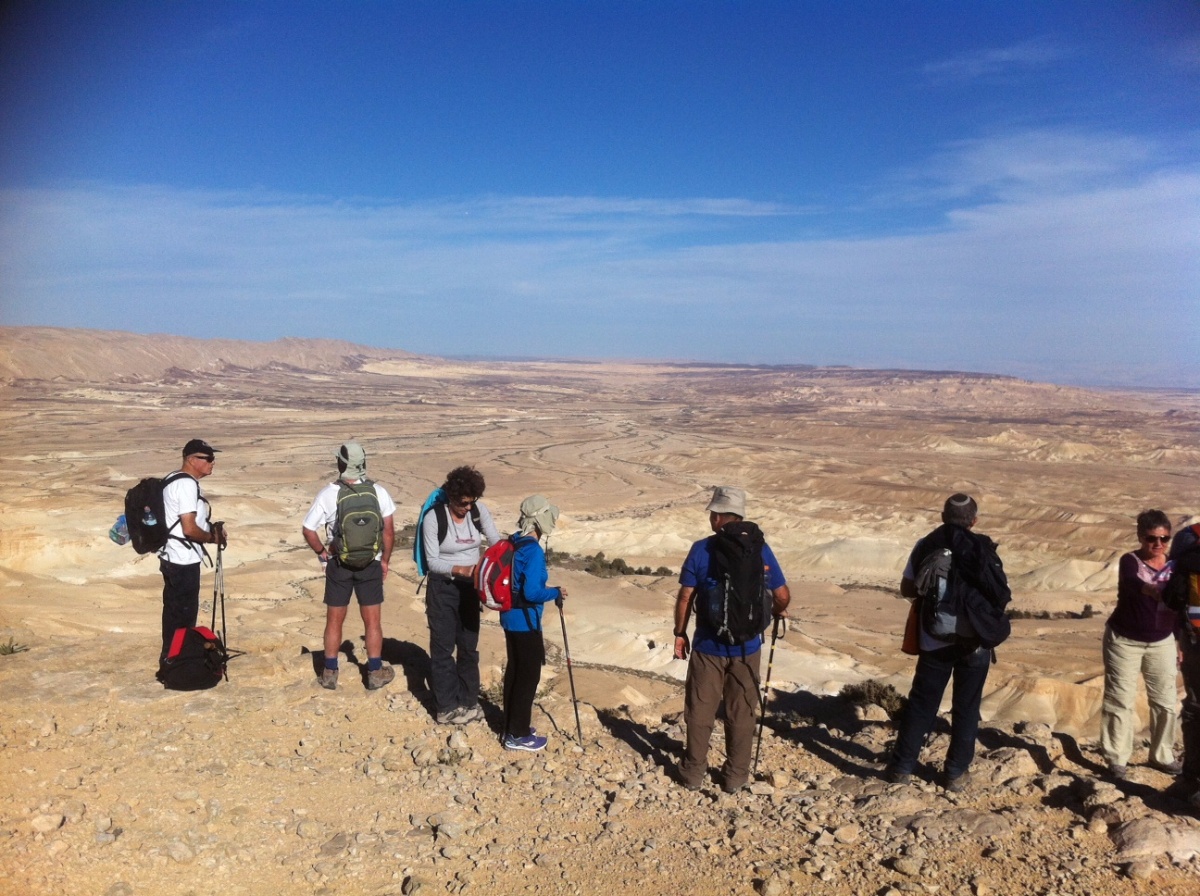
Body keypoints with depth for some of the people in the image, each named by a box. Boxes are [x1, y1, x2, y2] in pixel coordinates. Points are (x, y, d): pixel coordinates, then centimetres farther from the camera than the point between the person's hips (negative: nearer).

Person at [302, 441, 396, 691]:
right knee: (372, 622, 11)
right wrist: (385, 560, 5)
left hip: (338, 566, 0)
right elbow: (389, 531, -6)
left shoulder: (328, 494, -11)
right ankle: (375, 673, 18)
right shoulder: (378, 492, -7)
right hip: (371, 565, 1)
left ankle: (329, 673, 23)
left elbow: (308, 530, -11)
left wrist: (322, 552, 4)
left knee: (334, 621, 14)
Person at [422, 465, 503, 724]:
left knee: (469, 646, 12)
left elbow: (496, 541, -6)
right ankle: (446, 707, 13)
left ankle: (467, 701, 24)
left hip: (470, 586, 4)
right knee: (443, 647, 3)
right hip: (442, 588, -4)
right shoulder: (434, 517, -17)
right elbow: (432, 561, -15)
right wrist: (459, 569, -30)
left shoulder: (479, 511, -7)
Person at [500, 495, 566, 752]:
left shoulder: (514, 543, 6)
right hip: (525, 621, -9)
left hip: (510, 617, 9)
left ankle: (511, 727, 30)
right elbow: (532, 593, -26)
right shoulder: (533, 550, -22)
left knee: (514, 671, 18)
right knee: (529, 676, 3)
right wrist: (555, 593, -10)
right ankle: (518, 735, 12)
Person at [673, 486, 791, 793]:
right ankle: (735, 777, 24)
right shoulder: (759, 548, -5)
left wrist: (680, 633, 5)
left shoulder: (701, 549, -9)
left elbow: (685, 597, -8)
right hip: (747, 647, 1)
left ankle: (693, 773, 24)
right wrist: (777, 611, 20)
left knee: (700, 711, 14)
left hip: (708, 646, -1)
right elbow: (782, 596, -2)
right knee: (742, 715, 15)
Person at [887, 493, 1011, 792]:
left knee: (921, 703, 12)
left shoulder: (925, 546, -3)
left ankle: (902, 767, 17)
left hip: (935, 641, 1)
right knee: (966, 708, 12)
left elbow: (907, 589, 2)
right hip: (975, 642, -1)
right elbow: (1003, 593, -3)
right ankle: (956, 773, 19)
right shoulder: (983, 549, -7)